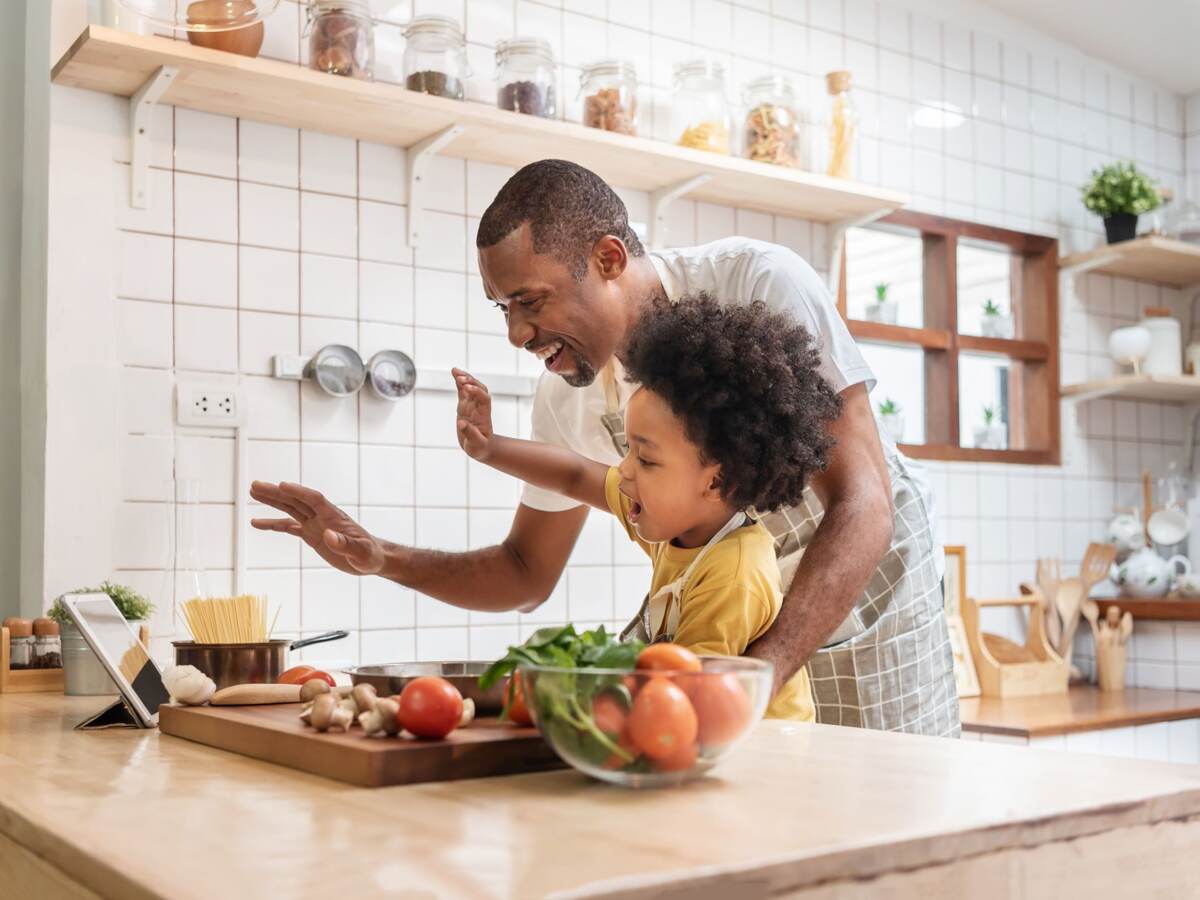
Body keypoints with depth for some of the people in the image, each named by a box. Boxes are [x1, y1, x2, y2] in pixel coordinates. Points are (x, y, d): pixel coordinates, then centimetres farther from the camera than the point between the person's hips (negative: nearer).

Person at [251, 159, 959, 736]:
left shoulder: (758, 284, -28)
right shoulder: (568, 399, -11)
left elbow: (863, 508, -33)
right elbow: (528, 572, 2)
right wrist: (378, 557, -14)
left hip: (865, 581, -4)